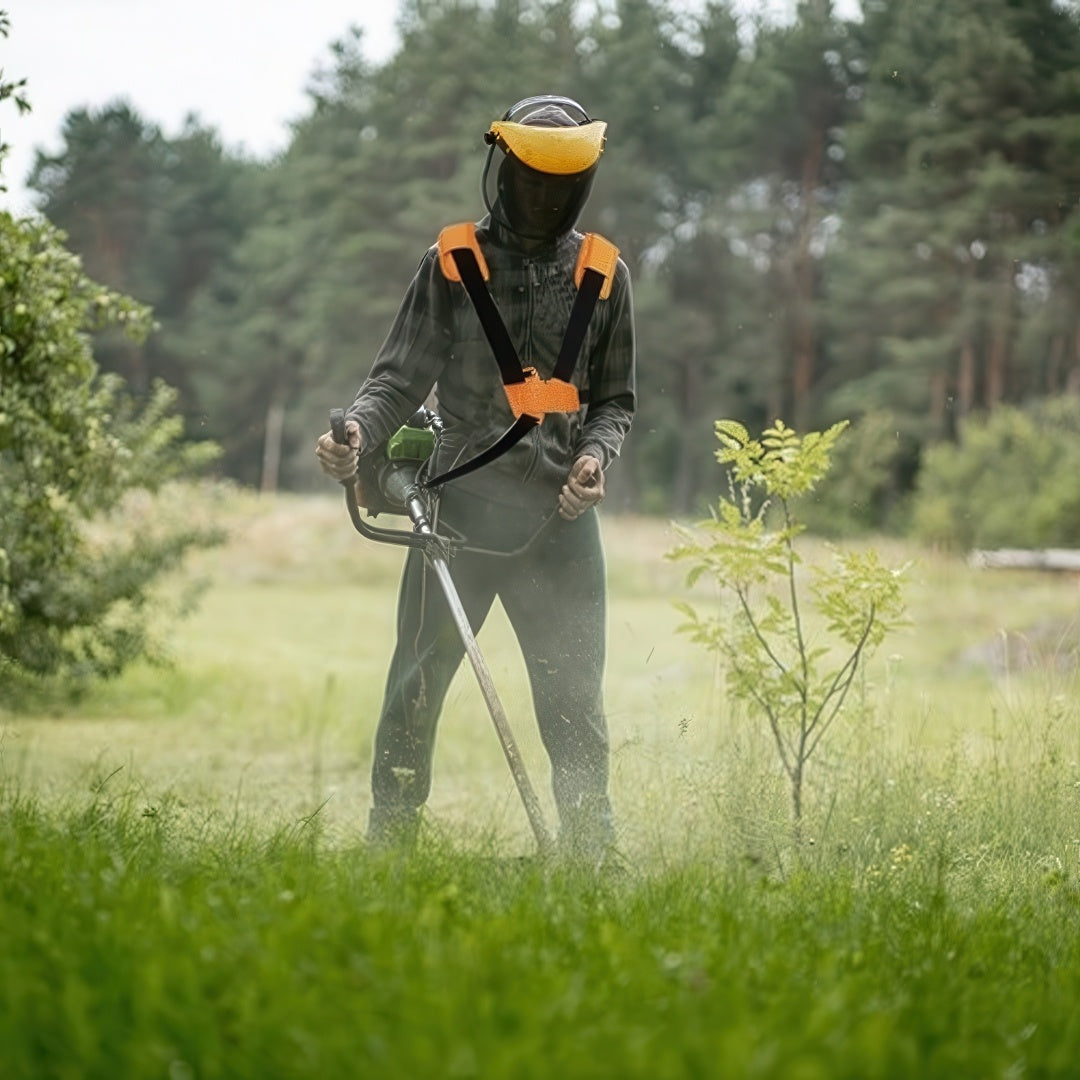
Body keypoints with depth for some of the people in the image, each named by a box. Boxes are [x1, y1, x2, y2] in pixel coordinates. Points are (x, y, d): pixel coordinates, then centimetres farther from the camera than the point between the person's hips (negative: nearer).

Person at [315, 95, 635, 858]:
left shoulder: (603, 276, 9)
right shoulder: (454, 264, 4)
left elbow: (614, 400, 14)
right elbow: (402, 377, 2)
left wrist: (595, 453, -7)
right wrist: (357, 431, -18)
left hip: (560, 517, 1)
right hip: (460, 505, -1)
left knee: (575, 701, 0)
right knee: (415, 687, 1)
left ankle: (589, 853, 9)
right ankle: (390, 839, 14)